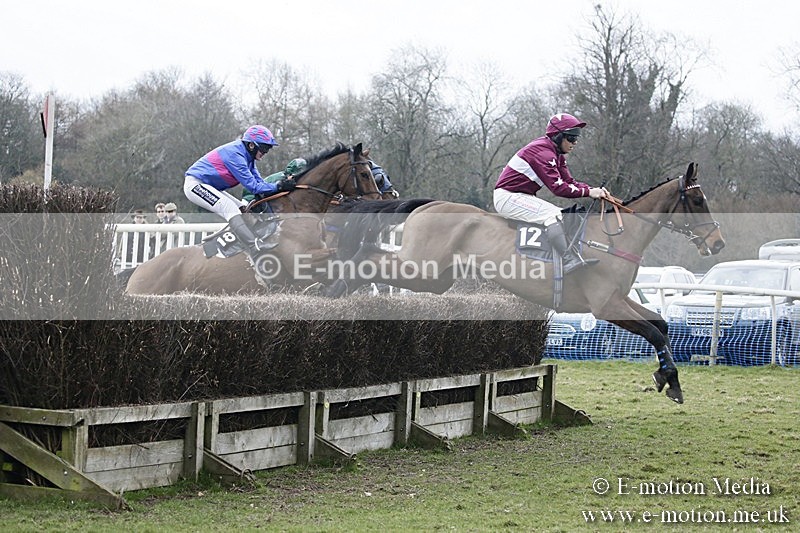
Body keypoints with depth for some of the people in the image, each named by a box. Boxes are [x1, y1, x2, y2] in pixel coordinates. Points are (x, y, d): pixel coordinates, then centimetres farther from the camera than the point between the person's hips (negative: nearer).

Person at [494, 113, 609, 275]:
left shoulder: (557, 154, 10)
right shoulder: (543, 152, -22)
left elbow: (569, 181, 6)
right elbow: (558, 187, -27)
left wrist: (594, 190, -10)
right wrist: (588, 192, -25)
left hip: (521, 196, 11)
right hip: (507, 197, -11)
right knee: (551, 213, -25)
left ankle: (575, 256, -8)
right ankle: (569, 261, -34)